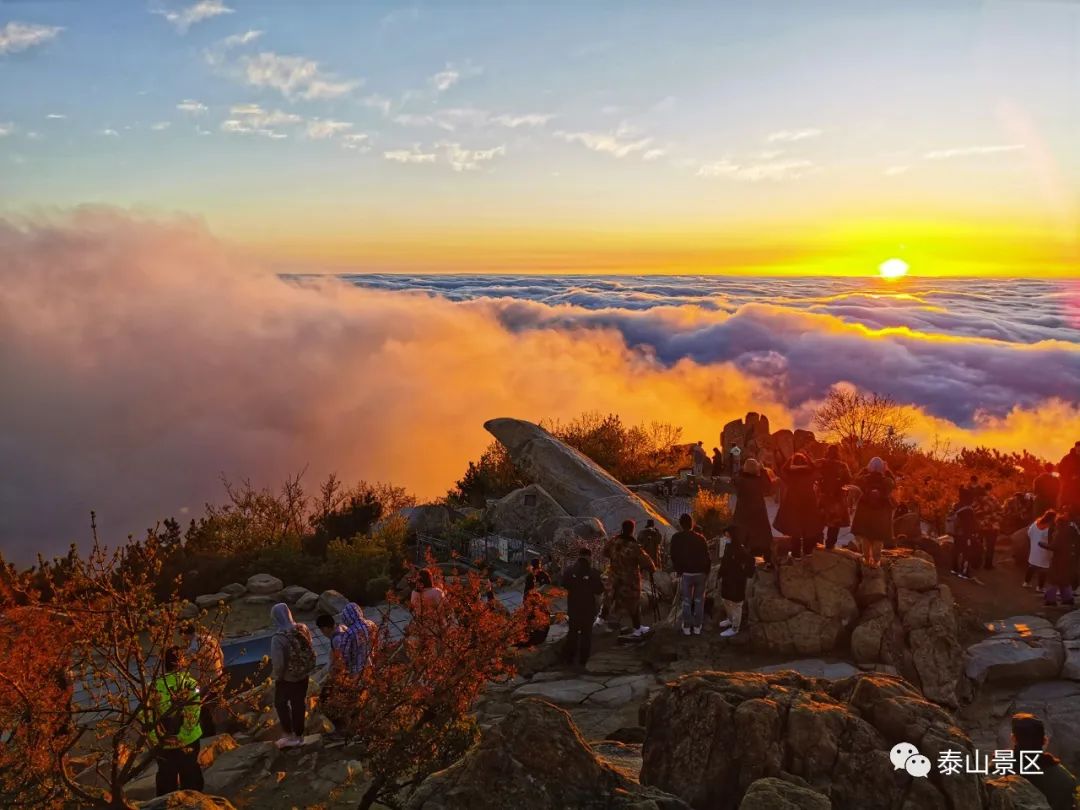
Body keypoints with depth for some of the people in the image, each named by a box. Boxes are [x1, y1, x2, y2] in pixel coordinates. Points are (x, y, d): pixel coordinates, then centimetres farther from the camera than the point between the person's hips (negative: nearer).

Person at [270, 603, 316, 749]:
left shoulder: (278, 638, -30)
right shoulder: (303, 630, -13)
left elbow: (278, 663, -27)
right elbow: (310, 652, -3)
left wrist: (275, 675, -6)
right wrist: (305, 668, 12)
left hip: (287, 678, -5)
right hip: (303, 675, 5)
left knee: (281, 703, 22)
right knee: (299, 704, 22)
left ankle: (289, 735, 29)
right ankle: (299, 736, 36)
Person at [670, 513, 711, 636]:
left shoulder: (677, 538, -4)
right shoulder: (701, 538, 4)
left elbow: (674, 556, -2)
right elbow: (707, 557, 4)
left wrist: (678, 570, 10)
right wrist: (706, 572, 11)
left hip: (686, 573, -2)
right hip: (701, 573, 2)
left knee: (686, 601, 9)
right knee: (699, 600, 12)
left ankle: (687, 627, 13)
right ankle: (697, 627, 17)